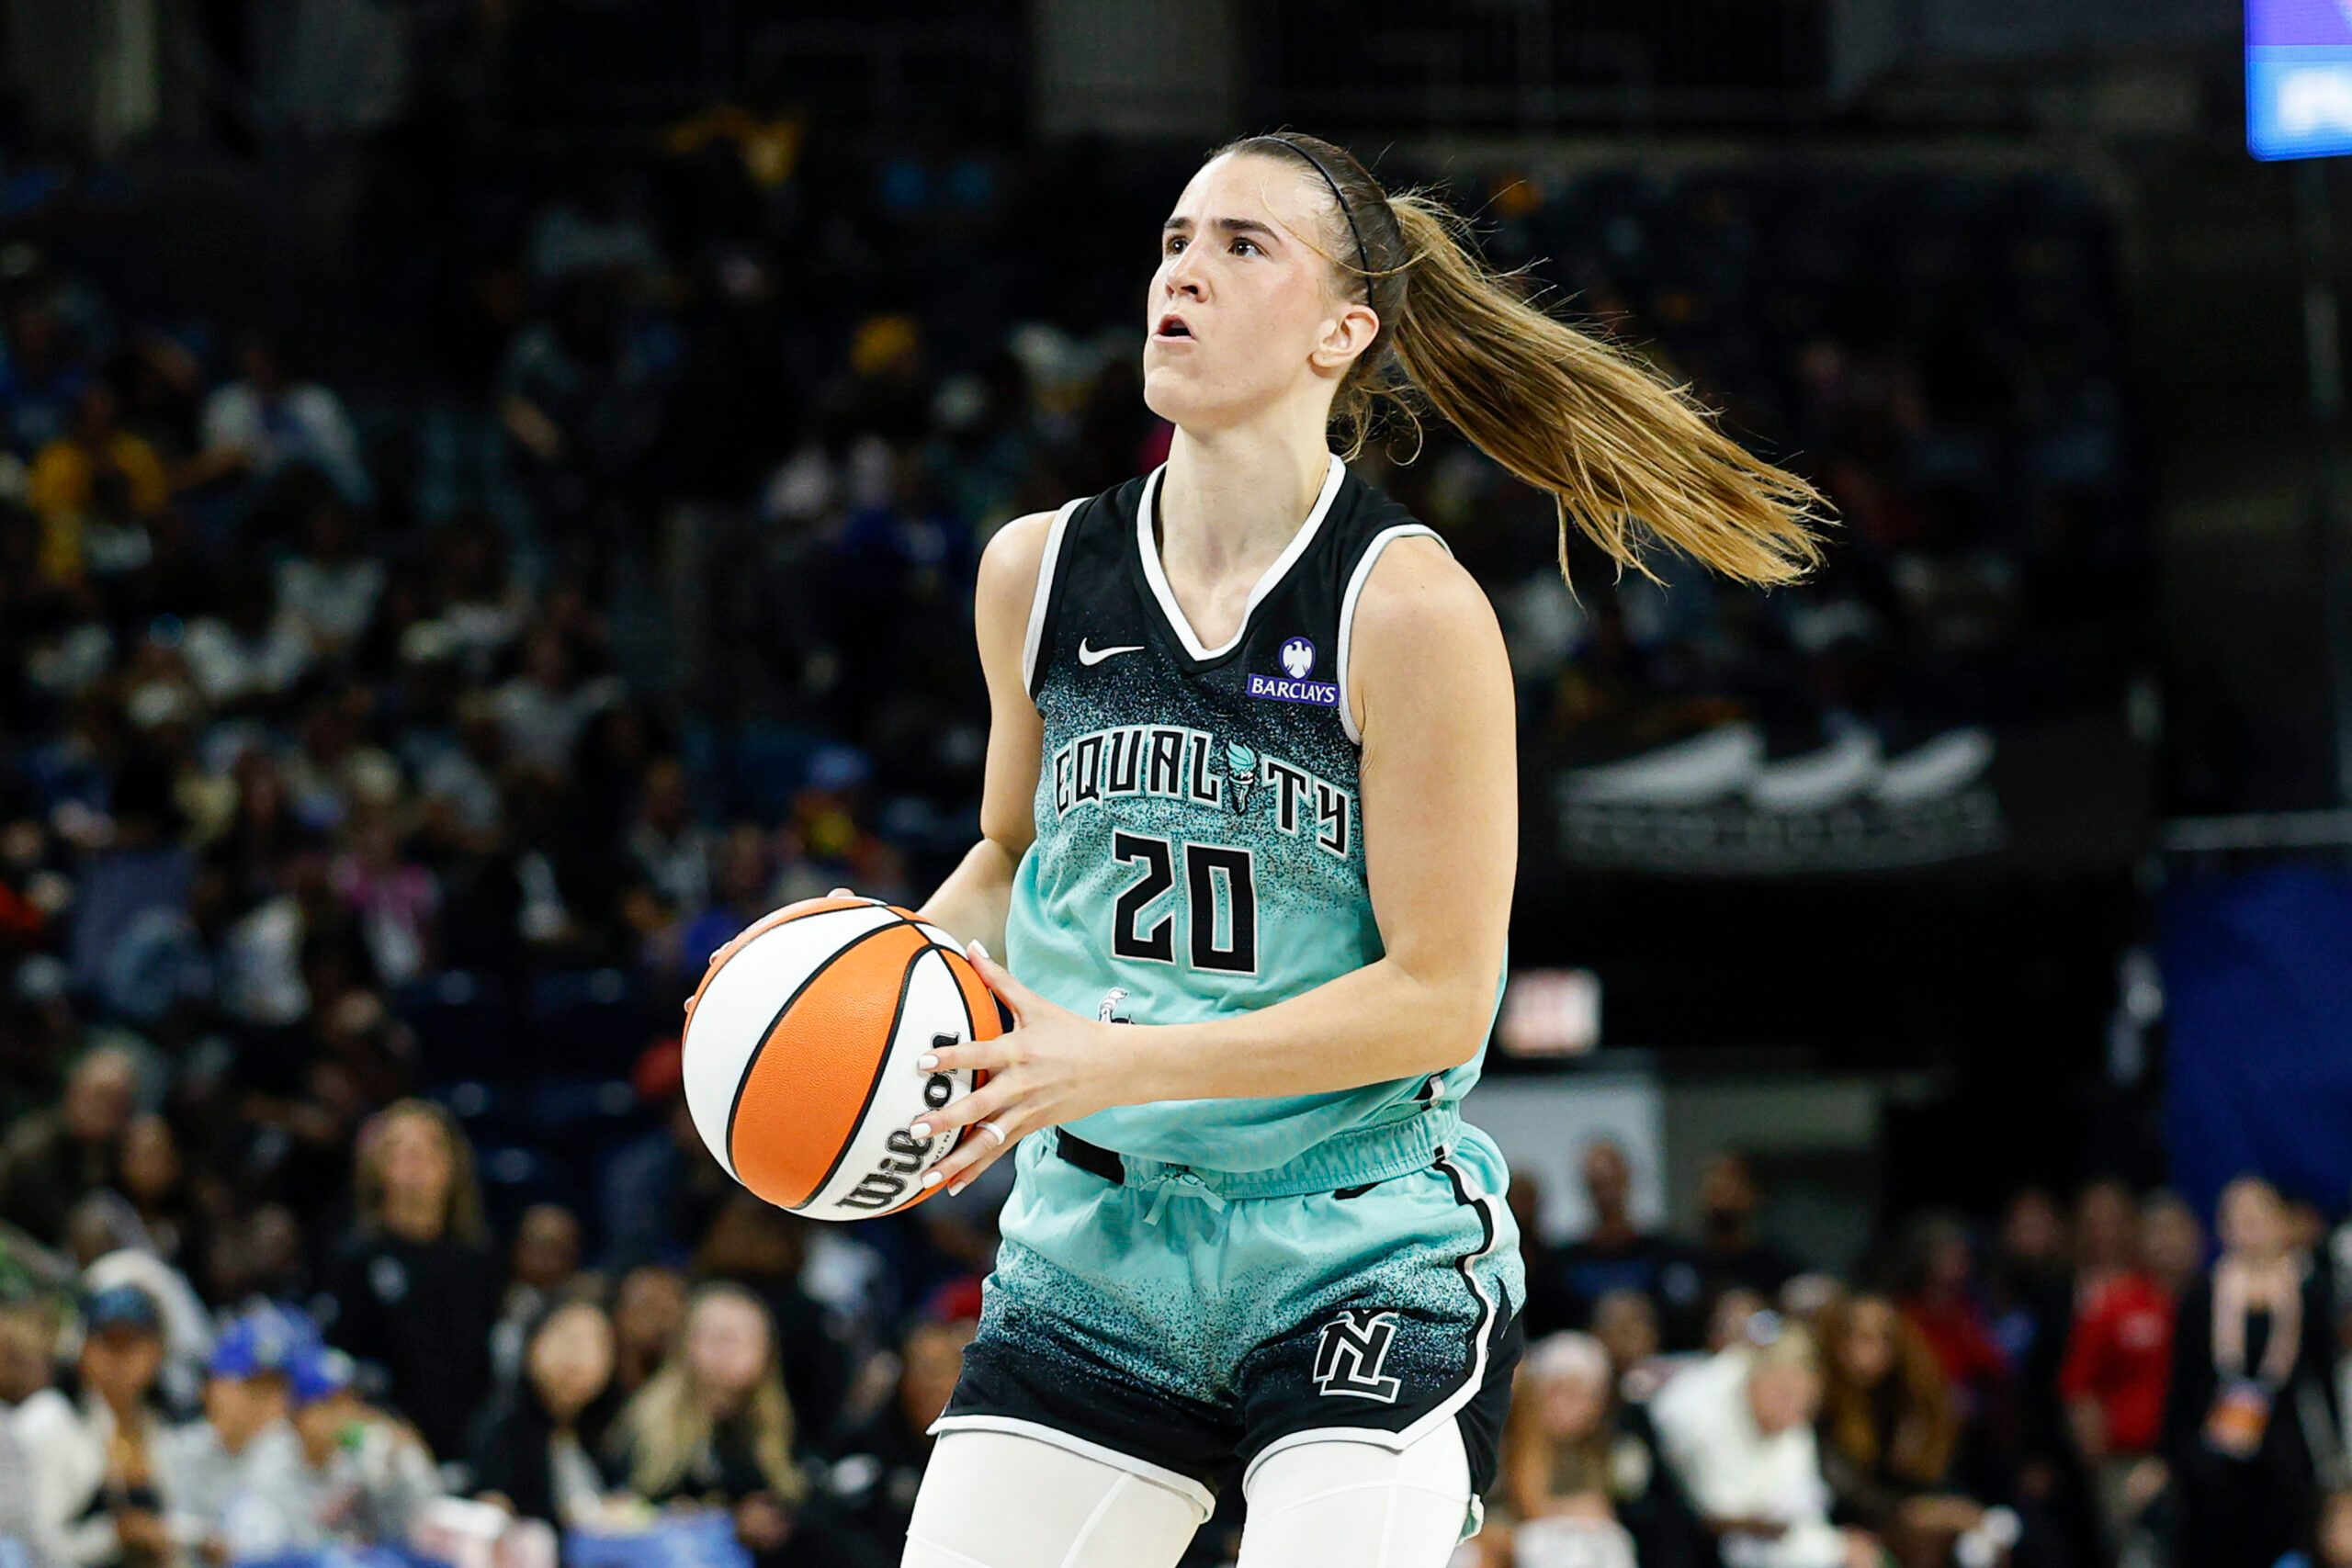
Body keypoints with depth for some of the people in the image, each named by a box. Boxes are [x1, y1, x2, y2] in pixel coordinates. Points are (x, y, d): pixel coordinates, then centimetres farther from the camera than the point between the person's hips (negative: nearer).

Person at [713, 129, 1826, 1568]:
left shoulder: (1411, 610, -12)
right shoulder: (1038, 574, 4)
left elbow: (1440, 999, -13)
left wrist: (1118, 1063, -19)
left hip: (1367, 1269, -4)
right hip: (1093, 1257, 4)